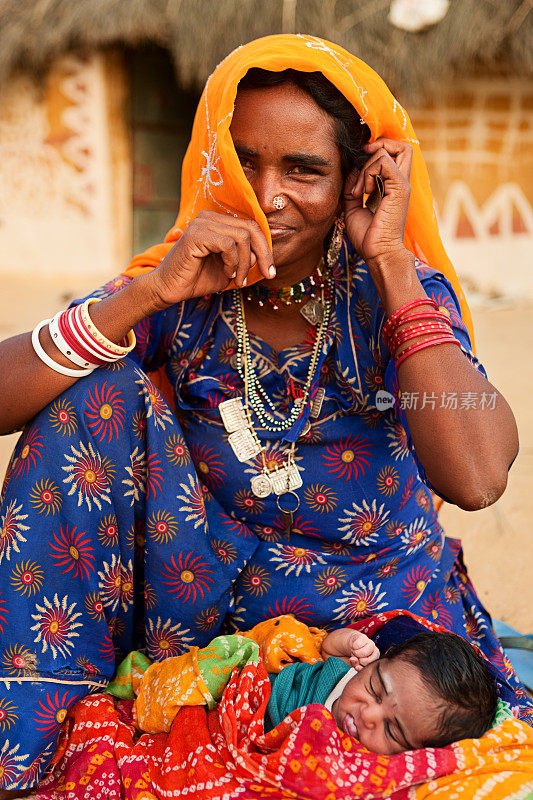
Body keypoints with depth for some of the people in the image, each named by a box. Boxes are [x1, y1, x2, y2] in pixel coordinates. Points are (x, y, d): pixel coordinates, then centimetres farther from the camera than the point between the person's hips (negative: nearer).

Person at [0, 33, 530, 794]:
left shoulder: (395, 292, -10)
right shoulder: (185, 286, -6)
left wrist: (392, 259, -25)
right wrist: (152, 292, -26)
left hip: (374, 606, -1)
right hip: (199, 598, 2)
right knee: (99, 387, -17)